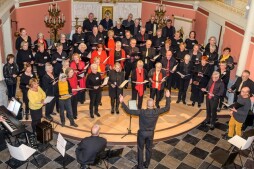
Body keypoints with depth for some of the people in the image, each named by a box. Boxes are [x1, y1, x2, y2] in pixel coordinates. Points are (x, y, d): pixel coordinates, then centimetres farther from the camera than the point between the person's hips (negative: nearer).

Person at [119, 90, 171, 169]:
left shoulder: (142, 112, -27)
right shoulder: (157, 111, -19)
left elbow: (129, 111, -26)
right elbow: (167, 108, -4)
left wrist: (122, 102, -19)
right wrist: (168, 97, 5)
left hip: (142, 132, -3)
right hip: (151, 133, 3)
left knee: (140, 149, 15)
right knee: (149, 149, 22)